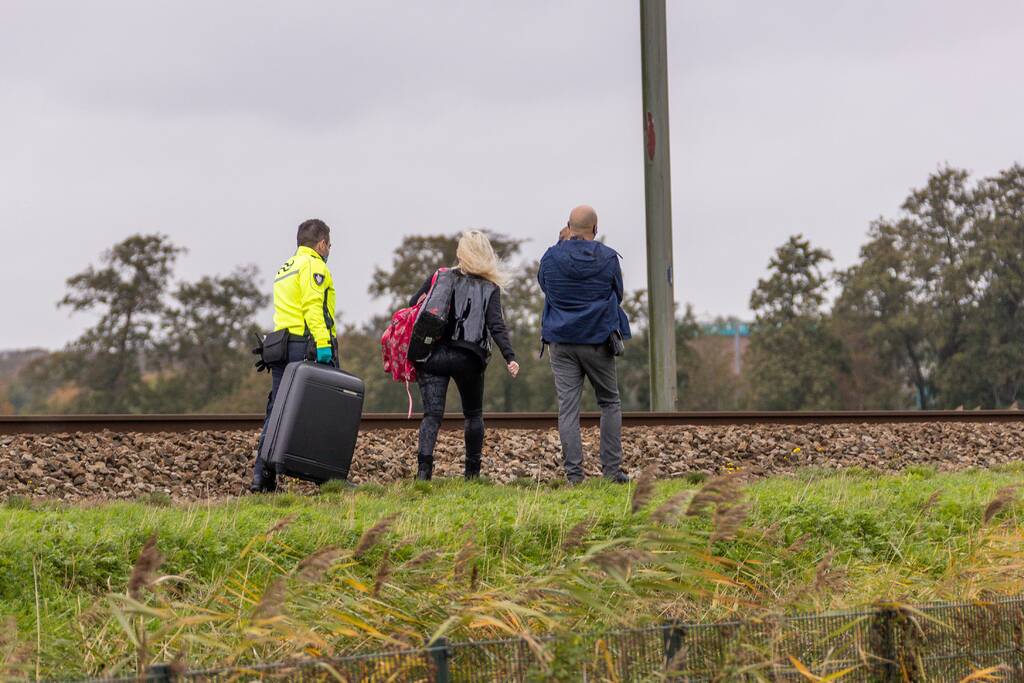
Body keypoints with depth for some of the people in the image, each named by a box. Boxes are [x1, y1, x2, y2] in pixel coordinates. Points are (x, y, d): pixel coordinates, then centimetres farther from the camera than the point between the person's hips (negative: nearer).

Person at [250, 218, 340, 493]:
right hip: (309, 345, -8)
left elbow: (290, 309, 18)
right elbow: (313, 306, -16)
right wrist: (323, 344, -23)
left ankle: (262, 475, 0)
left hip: (281, 344, 8)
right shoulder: (313, 265, -3)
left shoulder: (283, 270, 25)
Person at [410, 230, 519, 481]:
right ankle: (472, 472, 17)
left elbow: (412, 306, 5)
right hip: (468, 358, 0)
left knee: (432, 413, -4)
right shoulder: (490, 288, 2)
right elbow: (496, 326, -9)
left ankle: (424, 466, -24)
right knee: (473, 414, 18)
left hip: (432, 355, 0)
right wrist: (510, 357, -13)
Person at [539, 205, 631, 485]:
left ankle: (573, 472, -7)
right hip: (599, 341, -1)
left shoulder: (551, 257, -3)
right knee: (610, 403, 12)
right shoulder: (608, 258, -5)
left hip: (561, 342, 1)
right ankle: (612, 469, 7)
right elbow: (618, 295, 7)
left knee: (568, 407, 0)